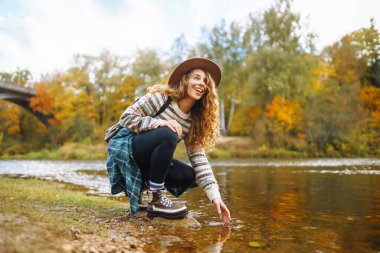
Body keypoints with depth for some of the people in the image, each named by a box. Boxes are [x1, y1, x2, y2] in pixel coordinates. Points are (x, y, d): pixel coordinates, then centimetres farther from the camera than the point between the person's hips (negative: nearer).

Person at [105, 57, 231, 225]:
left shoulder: (194, 121, -2)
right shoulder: (161, 97, -15)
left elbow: (199, 158, -9)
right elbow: (126, 118, -17)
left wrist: (215, 196, -19)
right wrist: (160, 122, -33)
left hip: (147, 160, 6)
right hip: (125, 147, -5)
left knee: (189, 176, -14)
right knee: (167, 135, -32)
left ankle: (144, 192, 6)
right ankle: (156, 200, -21)